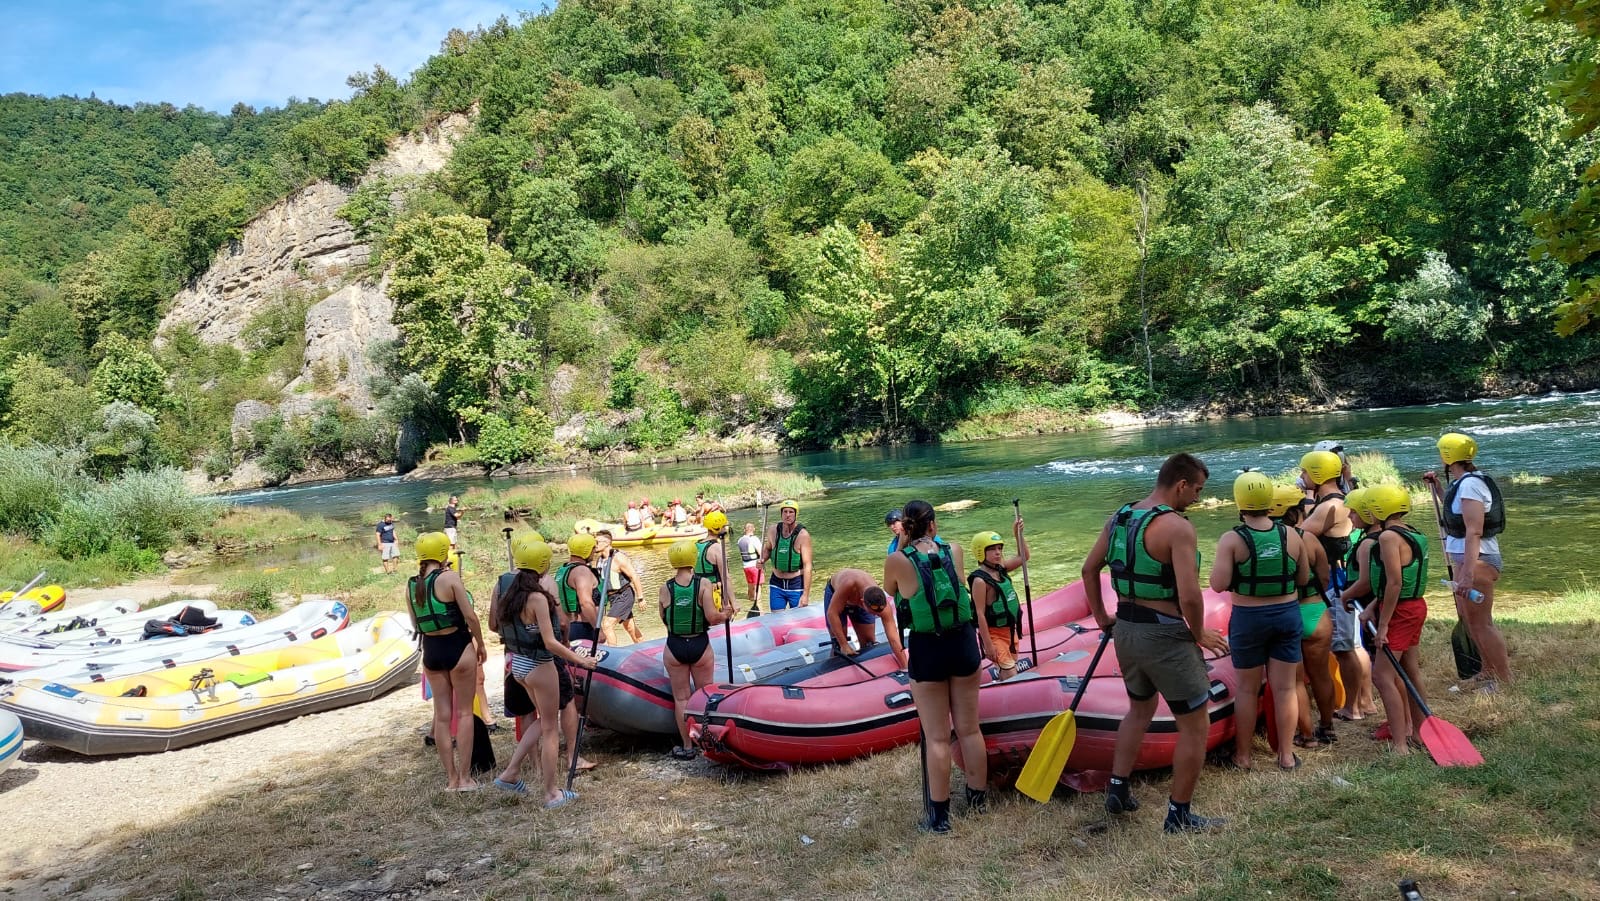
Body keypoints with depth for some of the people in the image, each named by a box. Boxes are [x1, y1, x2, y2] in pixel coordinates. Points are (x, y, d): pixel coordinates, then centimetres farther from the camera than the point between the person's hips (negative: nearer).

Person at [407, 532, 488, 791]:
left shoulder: (410, 585, 2)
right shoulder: (449, 578, -14)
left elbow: (416, 623, 7)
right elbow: (470, 616, -13)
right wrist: (480, 644, -2)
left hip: (430, 651, 5)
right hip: (458, 647, -5)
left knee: (442, 715, 11)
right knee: (464, 713, 5)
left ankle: (451, 778, 17)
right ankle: (464, 777, 7)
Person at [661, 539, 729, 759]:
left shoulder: (665, 589, -9)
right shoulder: (703, 584, -15)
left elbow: (664, 618, 0)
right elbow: (712, 617, -21)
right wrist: (725, 615, -1)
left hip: (675, 648, 1)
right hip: (700, 646, -1)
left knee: (681, 698, 11)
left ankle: (686, 747, 17)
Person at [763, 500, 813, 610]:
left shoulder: (803, 535, -16)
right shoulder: (773, 531, -3)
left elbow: (807, 566, -17)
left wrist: (806, 594, -21)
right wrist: (763, 560, -4)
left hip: (796, 584, -4)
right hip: (776, 584, 4)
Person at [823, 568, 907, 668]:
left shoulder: (882, 604, -36)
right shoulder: (848, 585, -47)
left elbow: (894, 639, -35)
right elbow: (832, 613, -41)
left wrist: (905, 667, -38)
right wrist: (844, 645, -40)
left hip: (857, 599, 3)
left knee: (868, 644, 2)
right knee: (838, 644, -9)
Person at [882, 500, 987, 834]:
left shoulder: (897, 561, -11)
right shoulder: (954, 552, -2)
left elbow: (889, 589, 11)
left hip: (926, 650, -3)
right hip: (963, 643, 3)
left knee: (936, 737, 5)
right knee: (969, 729, 17)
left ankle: (939, 815, 10)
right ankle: (978, 799, 30)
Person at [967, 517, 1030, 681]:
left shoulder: (1001, 569, 3)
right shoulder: (980, 580, -19)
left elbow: (1023, 557, 18)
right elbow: (980, 614, -19)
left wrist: (1018, 534, 3)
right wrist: (988, 644, -20)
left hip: (1011, 631, 8)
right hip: (994, 634, -8)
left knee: (1006, 676, 16)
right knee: (1011, 676, -15)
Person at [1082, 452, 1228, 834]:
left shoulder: (1119, 517, 5)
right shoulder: (1177, 527, -19)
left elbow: (1089, 569, 13)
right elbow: (1189, 596, -25)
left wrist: (1101, 617, 22)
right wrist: (1200, 635, -8)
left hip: (1125, 628, 8)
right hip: (1165, 636, -8)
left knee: (1140, 709, 29)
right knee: (1196, 725, 8)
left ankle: (1117, 790, 33)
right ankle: (1179, 815, 17)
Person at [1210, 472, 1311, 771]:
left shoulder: (1231, 540, -15)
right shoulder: (1291, 535, -3)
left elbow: (1218, 585, -18)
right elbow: (1303, 579, 6)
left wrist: (1221, 559, 0)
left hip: (1248, 619, -3)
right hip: (1287, 615, 3)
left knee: (1247, 689, 10)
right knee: (1285, 688, 11)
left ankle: (1242, 755, 19)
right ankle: (1286, 754, 20)